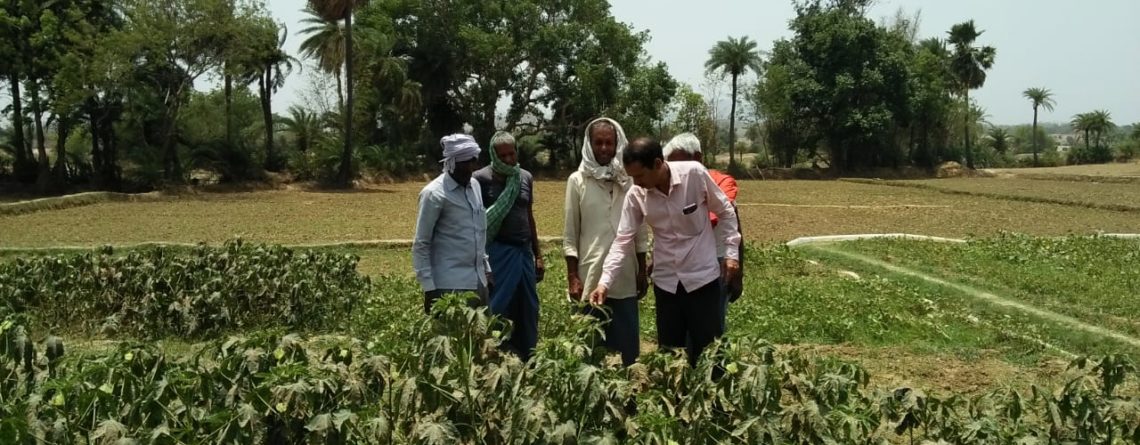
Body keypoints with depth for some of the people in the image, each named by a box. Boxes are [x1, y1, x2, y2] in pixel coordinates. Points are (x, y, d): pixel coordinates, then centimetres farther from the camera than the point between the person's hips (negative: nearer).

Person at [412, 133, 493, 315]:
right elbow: (421, 245, -10)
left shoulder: (475, 186, 11)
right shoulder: (435, 193, -10)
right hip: (450, 286, -7)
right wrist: (429, 287, -13)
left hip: (478, 282, 7)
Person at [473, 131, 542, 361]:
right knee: (498, 311, -4)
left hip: (524, 252, 6)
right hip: (498, 253, -5)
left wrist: (537, 255, 18)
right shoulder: (482, 178, -5)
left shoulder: (526, 178, 11)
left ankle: (527, 362, 20)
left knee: (528, 312, 10)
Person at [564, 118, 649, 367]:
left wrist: (642, 271, 7)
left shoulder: (630, 179, 4)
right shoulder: (577, 180, 0)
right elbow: (570, 235, 1)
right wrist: (572, 277, -5)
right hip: (591, 278, -1)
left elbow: (641, 231, 9)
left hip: (625, 277, 1)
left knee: (630, 346, 5)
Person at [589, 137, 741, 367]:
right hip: (666, 280, 3)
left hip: (702, 275, -3)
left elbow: (725, 212, -2)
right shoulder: (636, 196, -8)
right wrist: (605, 281, -13)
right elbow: (623, 240, -4)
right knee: (669, 352, 10)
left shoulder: (695, 174, -16)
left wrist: (731, 252, -4)